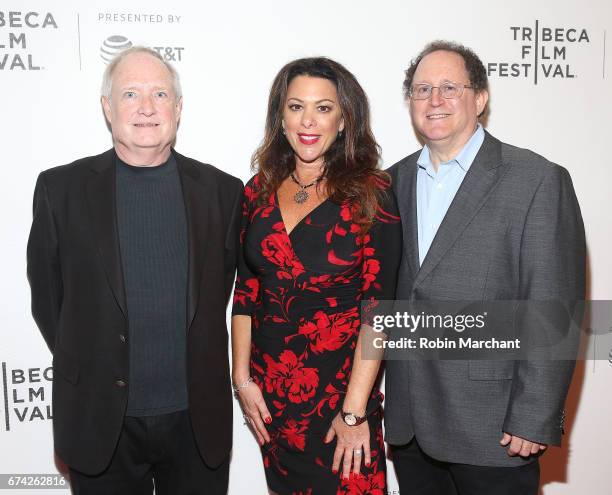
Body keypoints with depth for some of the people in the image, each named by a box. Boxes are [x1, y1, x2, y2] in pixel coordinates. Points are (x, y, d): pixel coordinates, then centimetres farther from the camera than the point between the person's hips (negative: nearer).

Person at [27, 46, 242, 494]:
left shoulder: (222, 190, 0)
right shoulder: (61, 188, -2)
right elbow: (46, 295, 4)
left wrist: (197, 369, 7)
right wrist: (85, 370, 6)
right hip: (100, 423, 0)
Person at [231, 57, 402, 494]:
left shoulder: (370, 194, -11)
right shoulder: (260, 190, 2)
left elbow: (378, 306, -13)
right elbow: (246, 291, 5)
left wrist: (354, 410, -15)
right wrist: (242, 378, 1)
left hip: (339, 386, -4)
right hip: (269, 391, 4)